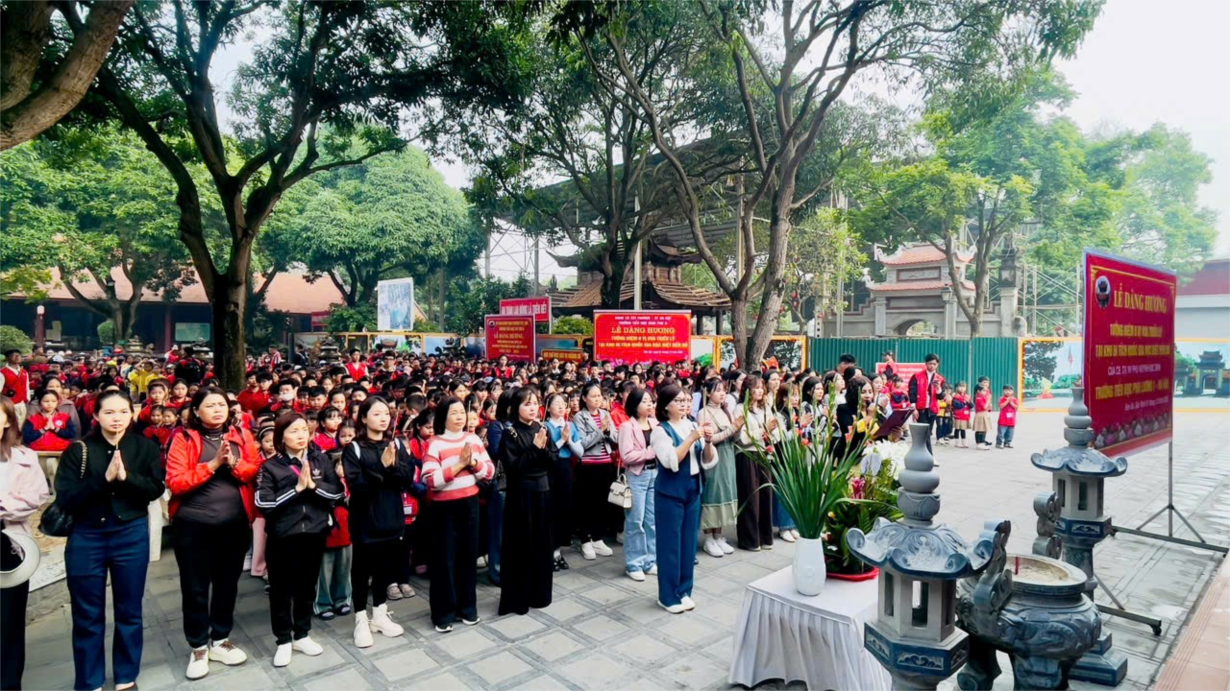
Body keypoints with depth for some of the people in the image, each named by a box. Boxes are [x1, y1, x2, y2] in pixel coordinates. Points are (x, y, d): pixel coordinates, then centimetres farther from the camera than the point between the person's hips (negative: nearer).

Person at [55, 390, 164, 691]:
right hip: (86, 537, 0)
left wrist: (126, 477, -23)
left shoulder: (145, 447, -2)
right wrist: (104, 478, -22)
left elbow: (156, 489, -7)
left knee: (129, 611, 11)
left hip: (132, 535, 1)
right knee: (88, 615, 10)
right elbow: (65, 499, -10)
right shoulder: (78, 450, -4)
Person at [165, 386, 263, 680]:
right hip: (194, 524, -3)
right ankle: (198, 647, 26)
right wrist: (212, 465, -20)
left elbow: (256, 471, 2)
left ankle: (220, 640, 32)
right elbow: (175, 482, -12)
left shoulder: (241, 435, 3)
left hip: (235, 523, 3)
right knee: (195, 587, 8)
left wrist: (234, 463, -16)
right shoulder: (183, 438, -6)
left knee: (227, 582, 14)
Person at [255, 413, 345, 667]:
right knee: (281, 590, 7)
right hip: (282, 537, -2)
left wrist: (313, 485, -17)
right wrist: (297, 488, -18)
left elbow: (338, 492, -3)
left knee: (307, 587, 14)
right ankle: (283, 641, 23)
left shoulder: (320, 460, 1)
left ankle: (302, 635, 30)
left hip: (315, 535, 2)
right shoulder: (270, 466, -5)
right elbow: (263, 503, -14)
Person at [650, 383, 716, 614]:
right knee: (670, 544, 4)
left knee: (689, 543, 13)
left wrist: (708, 442, -15)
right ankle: (668, 595, 18)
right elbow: (671, 461, -24)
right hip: (670, 493, -5)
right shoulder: (661, 431, -11)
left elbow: (709, 462, 4)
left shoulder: (692, 425, 3)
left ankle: (684, 591, 28)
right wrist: (692, 438, -25)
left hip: (693, 491, 5)